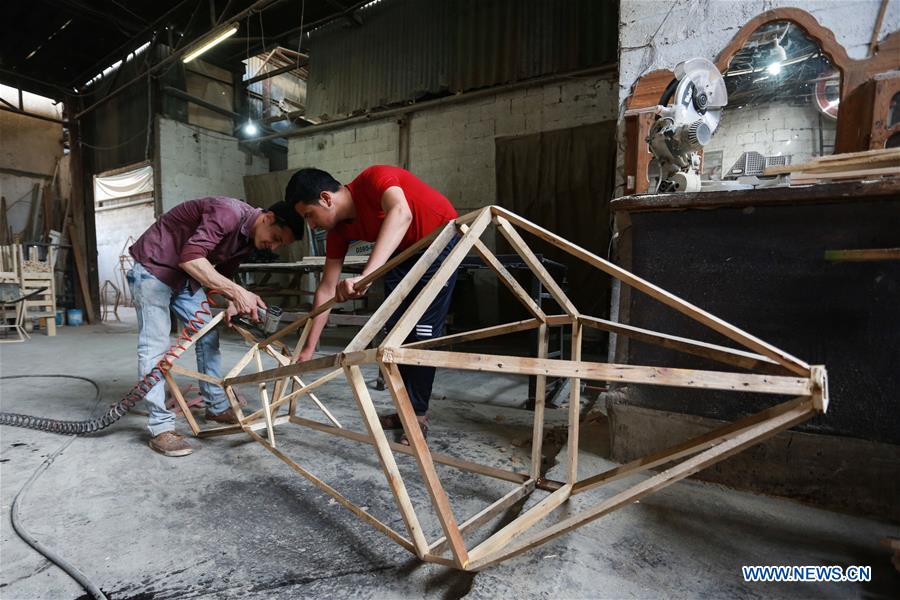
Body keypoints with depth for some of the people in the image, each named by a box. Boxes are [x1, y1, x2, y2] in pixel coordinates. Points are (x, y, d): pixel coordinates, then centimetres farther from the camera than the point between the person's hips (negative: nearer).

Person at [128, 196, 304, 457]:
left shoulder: (249, 238, -2)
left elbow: (224, 273, 9)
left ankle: (217, 407, 16)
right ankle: (160, 428, -8)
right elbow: (190, 257, -40)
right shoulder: (229, 213, -30)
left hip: (185, 274, 9)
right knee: (155, 345, -11)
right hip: (153, 267, -8)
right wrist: (237, 292, -44)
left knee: (208, 335, 5)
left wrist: (233, 302, -10)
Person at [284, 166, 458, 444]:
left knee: (423, 332, -11)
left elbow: (401, 214, -50)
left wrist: (365, 277, -61)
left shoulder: (374, 179, -28)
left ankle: (418, 414, 1)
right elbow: (326, 290, -6)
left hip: (440, 240, -7)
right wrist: (308, 350, -6)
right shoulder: (339, 230, -9)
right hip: (402, 252, 7)